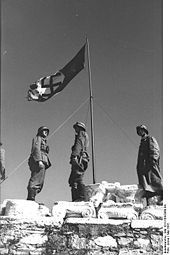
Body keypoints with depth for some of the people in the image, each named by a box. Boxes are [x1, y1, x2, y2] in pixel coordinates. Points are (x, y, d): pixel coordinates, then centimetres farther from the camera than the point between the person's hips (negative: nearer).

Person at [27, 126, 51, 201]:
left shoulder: (44, 141, 34)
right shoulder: (38, 138, 9)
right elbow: (36, 149, -9)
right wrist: (39, 160, -22)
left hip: (42, 162, 9)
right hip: (37, 161, -9)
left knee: (40, 183, 0)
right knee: (36, 181, -19)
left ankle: (30, 200, -6)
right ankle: (31, 198, -26)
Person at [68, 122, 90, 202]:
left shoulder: (82, 134, 9)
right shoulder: (82, 137, 36)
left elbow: (79, 144, -9)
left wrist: (75, 155, -23)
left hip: (79, 158, -9)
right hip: (79, 160, 9)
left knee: (78, 178, -19)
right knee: (72, 179, 1)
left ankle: (81, 197, -28)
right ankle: (75, 199, -6)